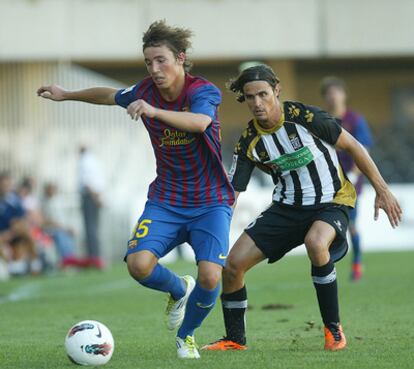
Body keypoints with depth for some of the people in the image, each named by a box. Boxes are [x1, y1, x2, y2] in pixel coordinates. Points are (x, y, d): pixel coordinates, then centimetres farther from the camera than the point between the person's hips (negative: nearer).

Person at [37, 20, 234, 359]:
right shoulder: (144, 92, -2)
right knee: (139, 264, -23)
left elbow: (200, 122, -41)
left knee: (210, 277, -23)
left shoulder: (203, 91, -17)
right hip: (165, 201, 3)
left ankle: (186, 335, 10)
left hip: (210, 202, -3)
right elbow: (111, 95, 21)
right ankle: (179, 290, 13)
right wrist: (67, 95, 33)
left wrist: (154, 111, -56)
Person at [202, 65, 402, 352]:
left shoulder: (303, 116, -18)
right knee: (234, 264, -5)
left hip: (331, 201, -5)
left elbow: (352, 146, -7)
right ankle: (235, 339, 17)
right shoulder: (249, 142, -5)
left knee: (315, 243, -38)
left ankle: (334, 328, -19)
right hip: (287, 207, 5)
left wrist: (382, 190, -5)